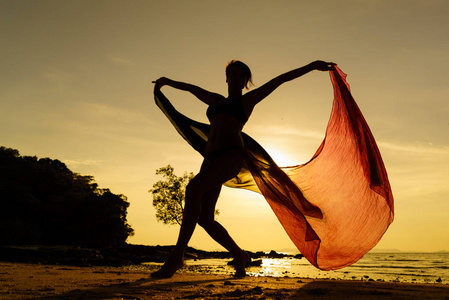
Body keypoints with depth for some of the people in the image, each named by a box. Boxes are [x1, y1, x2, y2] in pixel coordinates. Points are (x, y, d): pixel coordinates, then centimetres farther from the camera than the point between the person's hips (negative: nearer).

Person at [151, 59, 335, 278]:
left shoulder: (247, 99, 16)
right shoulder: (216, 100, 30)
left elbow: (280, 79, 12)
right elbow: (191, 88, 44)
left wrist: (312, 66, 8)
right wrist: (168, 82, 58)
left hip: (232, 155, -6)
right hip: (211, 158, 6)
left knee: (193, 188, -32)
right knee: (204, 219, -3)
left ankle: (176, 257, -31)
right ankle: (239, 256, 17)